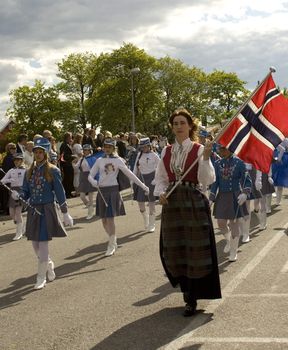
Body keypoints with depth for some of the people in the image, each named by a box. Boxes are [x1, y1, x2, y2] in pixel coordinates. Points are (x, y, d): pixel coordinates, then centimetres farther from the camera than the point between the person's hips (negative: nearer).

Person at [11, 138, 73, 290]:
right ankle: (49, 266, 38)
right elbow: (26, 192, 8)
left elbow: (60, 193, -4)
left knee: (43, 244, -6)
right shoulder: (30, 172, 7)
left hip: (47, 210, -5)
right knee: (35, 244, 11)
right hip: (33, 211, 5)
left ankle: (41, 277, 8)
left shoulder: (53, 171, -6)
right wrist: (18, 195, -15)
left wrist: (65, 213, -3)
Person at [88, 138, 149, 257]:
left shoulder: (117, 160, -1)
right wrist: (94, 182, -15)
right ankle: (113, 241, 27)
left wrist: (143, 185, -3)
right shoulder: (99, 160, 9)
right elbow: (90, 175, 9)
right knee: (104, 219, 8)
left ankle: (111, 245, 4)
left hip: (112, 190, -4)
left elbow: (129, 174, 0)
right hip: (101, 191, 4)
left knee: (110, 218, -9)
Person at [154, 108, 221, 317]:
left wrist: (206, 158, -25)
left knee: (195, 249, -2)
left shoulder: (199, 149, -4)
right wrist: (161, 193, -6)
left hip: (194, 203, -4)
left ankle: (192, 299, 9)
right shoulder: (167, 151, 9)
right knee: (174, 250, 9)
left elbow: (207, 179, -13)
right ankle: (187, 290, 28)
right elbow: (160, 178, 13)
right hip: (172, 203, 4)